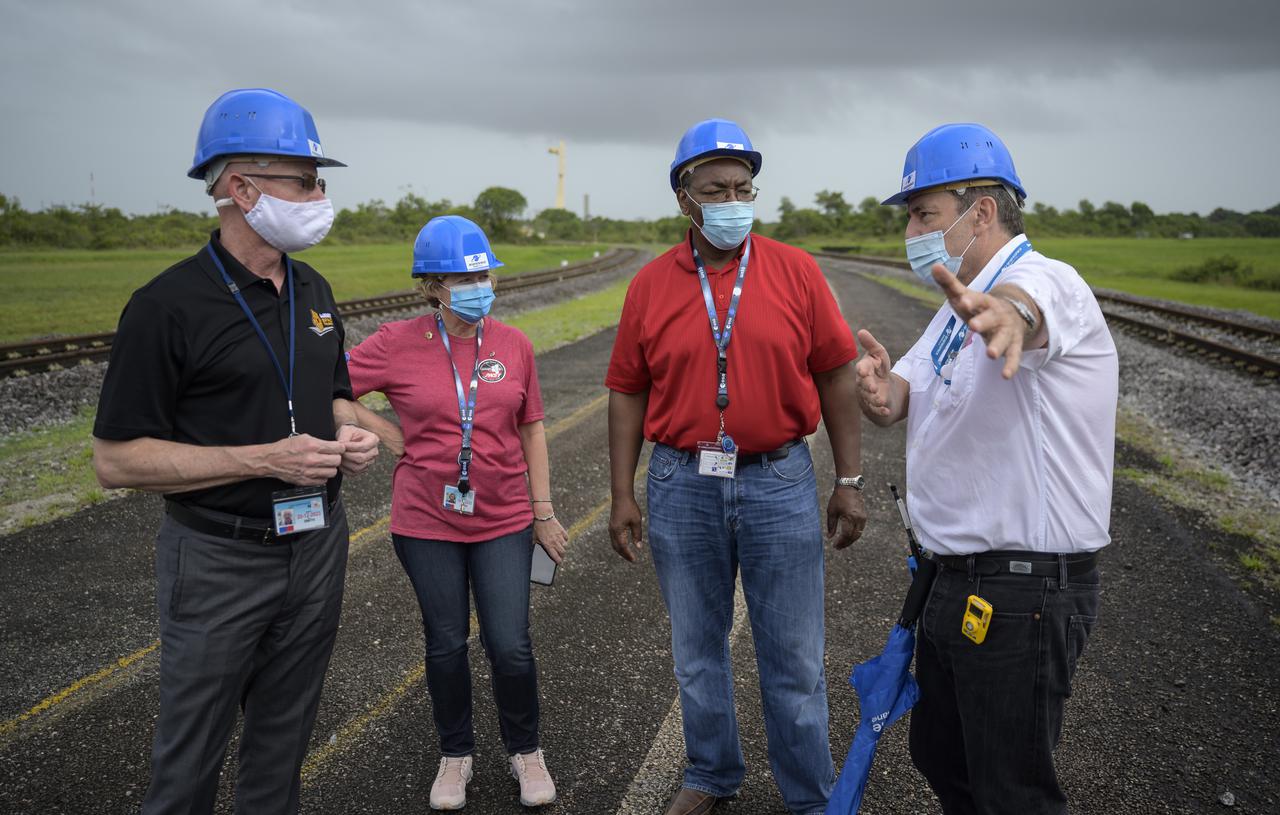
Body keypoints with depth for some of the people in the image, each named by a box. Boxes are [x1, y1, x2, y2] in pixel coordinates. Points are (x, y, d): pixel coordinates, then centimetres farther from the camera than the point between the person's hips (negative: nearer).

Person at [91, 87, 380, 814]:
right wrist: (264, 461, -23)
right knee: (191, 756, 10)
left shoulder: (314, 290, 5)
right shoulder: (169, 306, -15)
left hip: (318, 546, 6)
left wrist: (353, 435, -6)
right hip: (220, 560, -5)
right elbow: (117, 459, -14)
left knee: (285, 737, 19)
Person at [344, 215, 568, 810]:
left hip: (503, 521, 1)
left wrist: (543, 512, 7)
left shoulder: (513, 345, -3)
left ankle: (525, 751, 28)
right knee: (446, 644, 13)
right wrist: (391, 435, -6)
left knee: (510, 646, 2)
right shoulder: (398, 344, -9)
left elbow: (530, 430, 5)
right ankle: (455, 755, 35)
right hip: (427, 522, 0)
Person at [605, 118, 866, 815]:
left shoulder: (796, 272, -2)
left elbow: (836, 378, 1)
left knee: (793, 659, 9)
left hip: (780, 483, -1)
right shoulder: (651, 285, 1)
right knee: (696, 651, 16)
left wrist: (849, 482, 0)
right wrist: (622, 497, 3)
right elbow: (627, 393, 4)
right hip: (682, 485, 2)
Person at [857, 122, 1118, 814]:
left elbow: (1023, 306, -43)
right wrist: (881, 389, -16)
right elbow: (900, 401, 8)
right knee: (938, 757, 24)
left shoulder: (1048, 280, -17)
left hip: (1023, 593, -9)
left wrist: (1000, 316, -67)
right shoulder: (960, 306, 14)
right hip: (957, 582, 10)